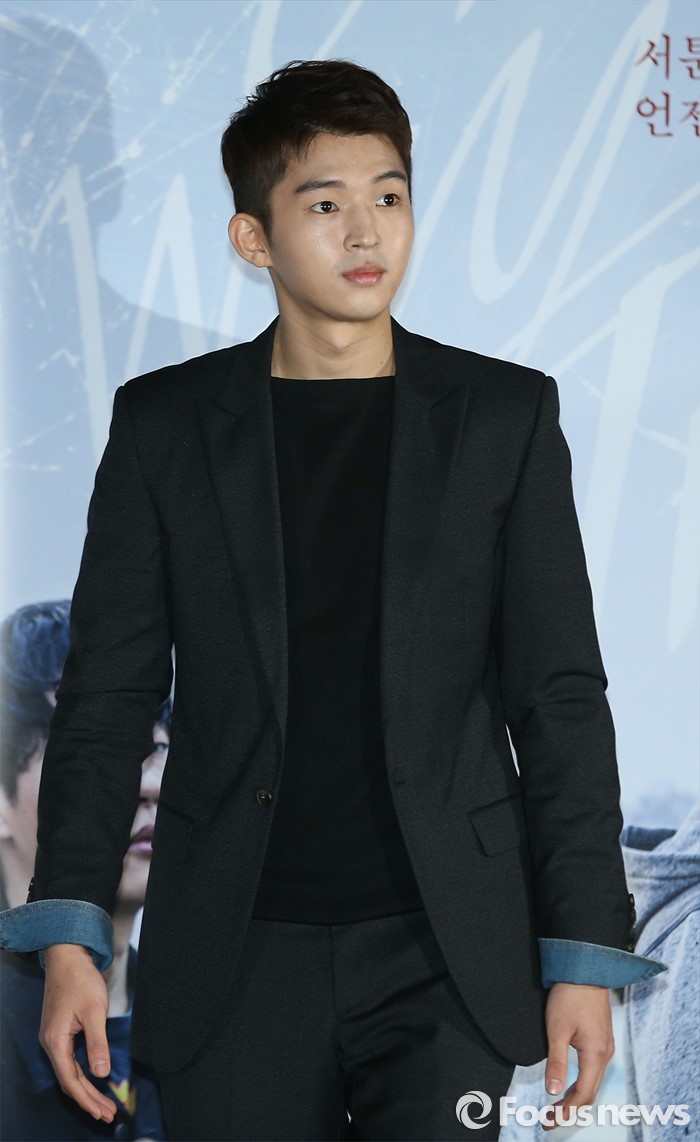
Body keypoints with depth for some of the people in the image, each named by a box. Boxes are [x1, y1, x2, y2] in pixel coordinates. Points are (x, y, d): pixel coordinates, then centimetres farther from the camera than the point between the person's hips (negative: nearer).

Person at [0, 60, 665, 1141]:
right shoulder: (165, 423, 5)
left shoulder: (506, 415, 4)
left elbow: (560, 697, 3)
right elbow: (107, 694, 5)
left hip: (444, 960, 0)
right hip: (234, 969, 1)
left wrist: (584, 955, -2)